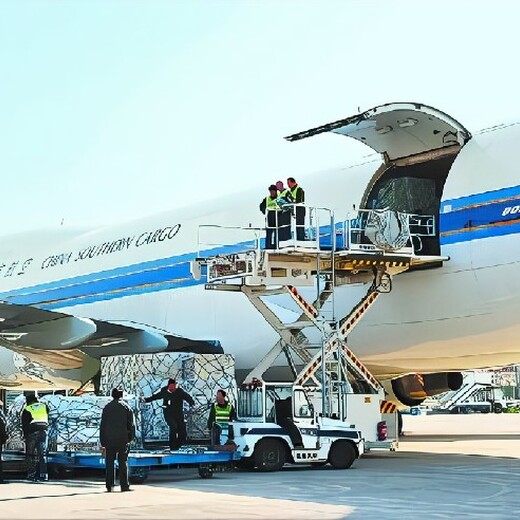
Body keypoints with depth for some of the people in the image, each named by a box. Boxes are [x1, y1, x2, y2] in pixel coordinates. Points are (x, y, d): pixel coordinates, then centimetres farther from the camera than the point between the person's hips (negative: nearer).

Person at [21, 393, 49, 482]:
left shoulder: (26, 410, 10)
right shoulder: (44, 406, 16)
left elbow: (24, 424, 6)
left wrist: (25, 436, 9)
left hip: (32, 431, -2)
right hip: (43, 430, 2)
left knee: (31, 455, 3)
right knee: (43, 454, 7)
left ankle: (32, 475, -1)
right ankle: (43, 475, 3)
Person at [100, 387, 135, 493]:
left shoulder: (107, 407, 5)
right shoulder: (126, 407, 2)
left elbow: (102, 425, 4)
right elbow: (131, 424, 1)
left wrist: (103, 442, 8)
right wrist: (131, 438, 10)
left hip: (110, 440, 1)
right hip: (123, 439, -1)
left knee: (109, 462, 5)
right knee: (123, 462, 3)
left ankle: (109, 486, 2)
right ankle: (124, 485, 0)